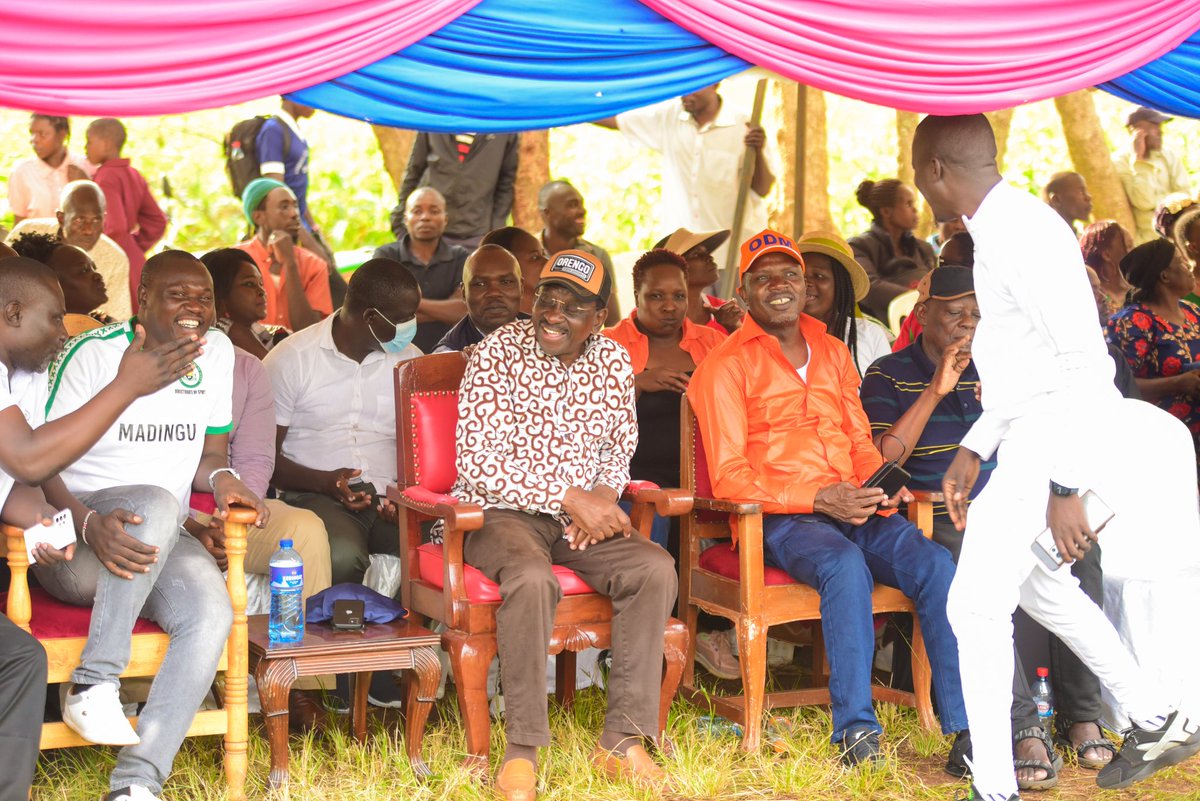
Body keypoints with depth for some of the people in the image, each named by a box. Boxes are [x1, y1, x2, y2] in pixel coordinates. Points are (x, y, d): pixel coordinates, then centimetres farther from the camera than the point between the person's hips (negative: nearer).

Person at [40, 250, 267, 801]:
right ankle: (93, 687, -32)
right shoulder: (93, 353, -7)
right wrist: (91, 524, -31)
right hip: (73, 548, -5)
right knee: (156, 503, -38)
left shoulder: (217, 352, 11)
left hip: (158, 547, 5)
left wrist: (222, 479, -6)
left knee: (212, 611, -28)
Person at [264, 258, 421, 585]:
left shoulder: (410, 360, 15)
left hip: (389, 498, 3)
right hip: (314, 496, -3)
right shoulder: (290, 360, 1)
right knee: (342, 557, -38)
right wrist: (326, 482, -17)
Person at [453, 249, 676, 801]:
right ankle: (521, 752, -28)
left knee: (655, 569, -23)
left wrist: (605, 494, -6)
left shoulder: (613, 361, 7)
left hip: (581, 517, 5)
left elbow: (620, 449, 18)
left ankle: (622, 740, -18)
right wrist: (570, 497, -21)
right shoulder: (497, 355, -10)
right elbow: (479, 464, -16)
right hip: (500, 513, -5)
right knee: (532, 579, -37)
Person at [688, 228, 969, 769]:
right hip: (778, 520, -5)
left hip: (856, 511, 5)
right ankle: (856, 731, -31)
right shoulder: (725, 366, 2)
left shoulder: (832, 353, 22)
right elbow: (729, 478, -6)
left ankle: (965, 729, -23)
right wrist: (818, 499, -18)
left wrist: (883, 485, -2)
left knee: (936, 563, -23)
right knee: (846, 564, -37)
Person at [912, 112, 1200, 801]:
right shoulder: (1002, 227, 12)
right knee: (1036, 578, 25)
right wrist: (975, 448, 19)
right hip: (1034, 435, 11)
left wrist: (1063, 486, -24)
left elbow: (1083, 359, -24)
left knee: (978, 603, -7)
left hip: (1059, 438, -11)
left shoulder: (1021, 231, -20)